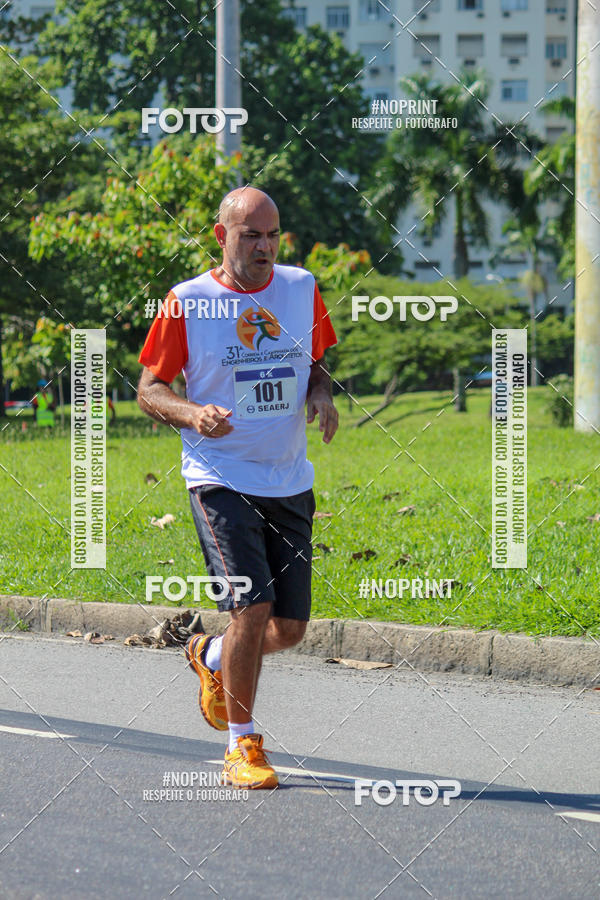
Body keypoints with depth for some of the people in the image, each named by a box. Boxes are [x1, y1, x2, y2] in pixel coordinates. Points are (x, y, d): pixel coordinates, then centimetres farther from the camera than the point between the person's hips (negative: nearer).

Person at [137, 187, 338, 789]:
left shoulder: (301, 289, 5)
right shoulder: (186, 303, -6)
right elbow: (149, 389, 1)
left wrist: (321, 398, -3)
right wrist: (192, 414, -20)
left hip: (290, 483, 4)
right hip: (221, 479, -4)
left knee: (289, 627, 4)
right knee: (253, 605, -18)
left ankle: (211, 658, 38)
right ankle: (242, 746, -2)